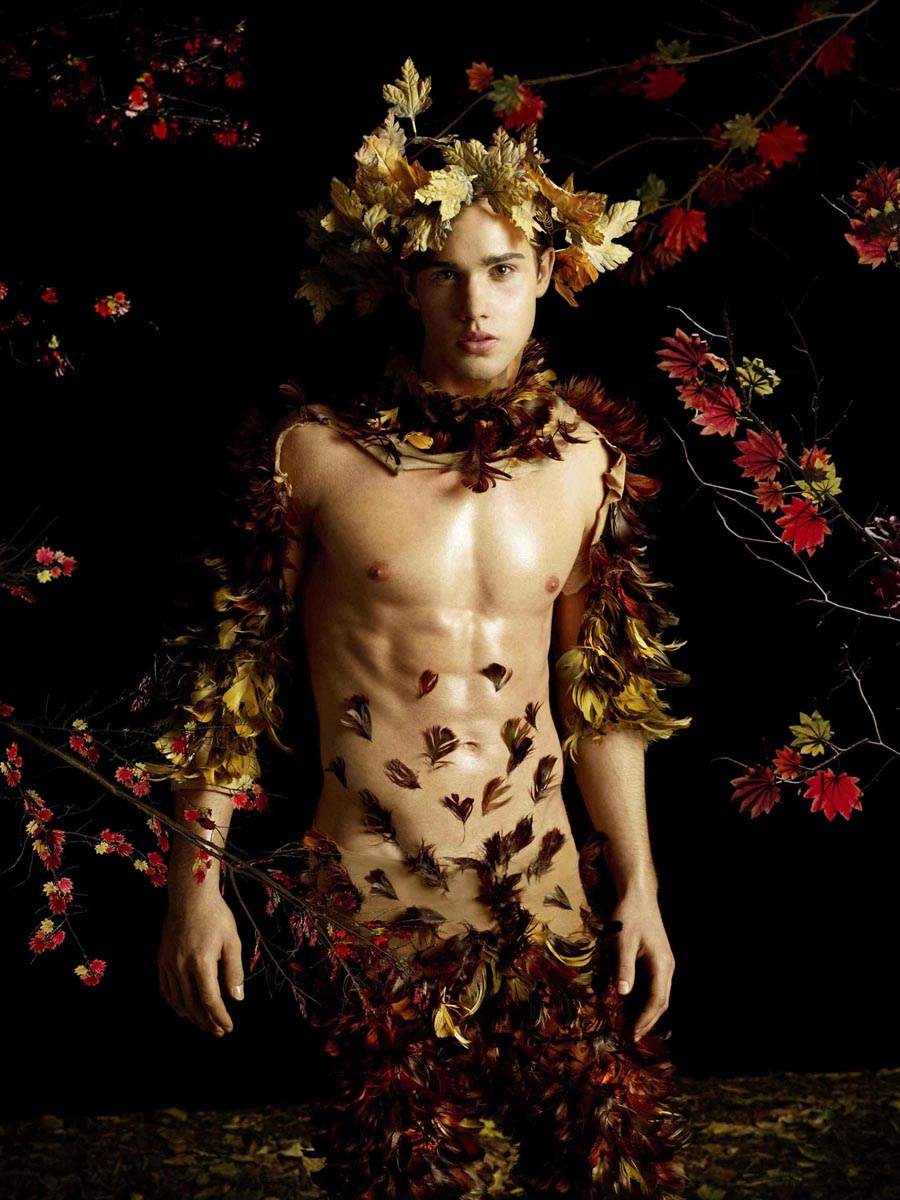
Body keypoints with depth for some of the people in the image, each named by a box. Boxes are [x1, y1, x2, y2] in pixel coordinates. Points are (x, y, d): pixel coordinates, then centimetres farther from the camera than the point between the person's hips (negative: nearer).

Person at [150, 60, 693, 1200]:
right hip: (373, 898, -3)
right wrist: (195, 881, -2)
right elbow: (229, 674, 0)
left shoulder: (586, 456, 4)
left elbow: (601, 695, 12)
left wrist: (637, 885, 11)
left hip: (546, 888, 3)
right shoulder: (317, 450, -6)